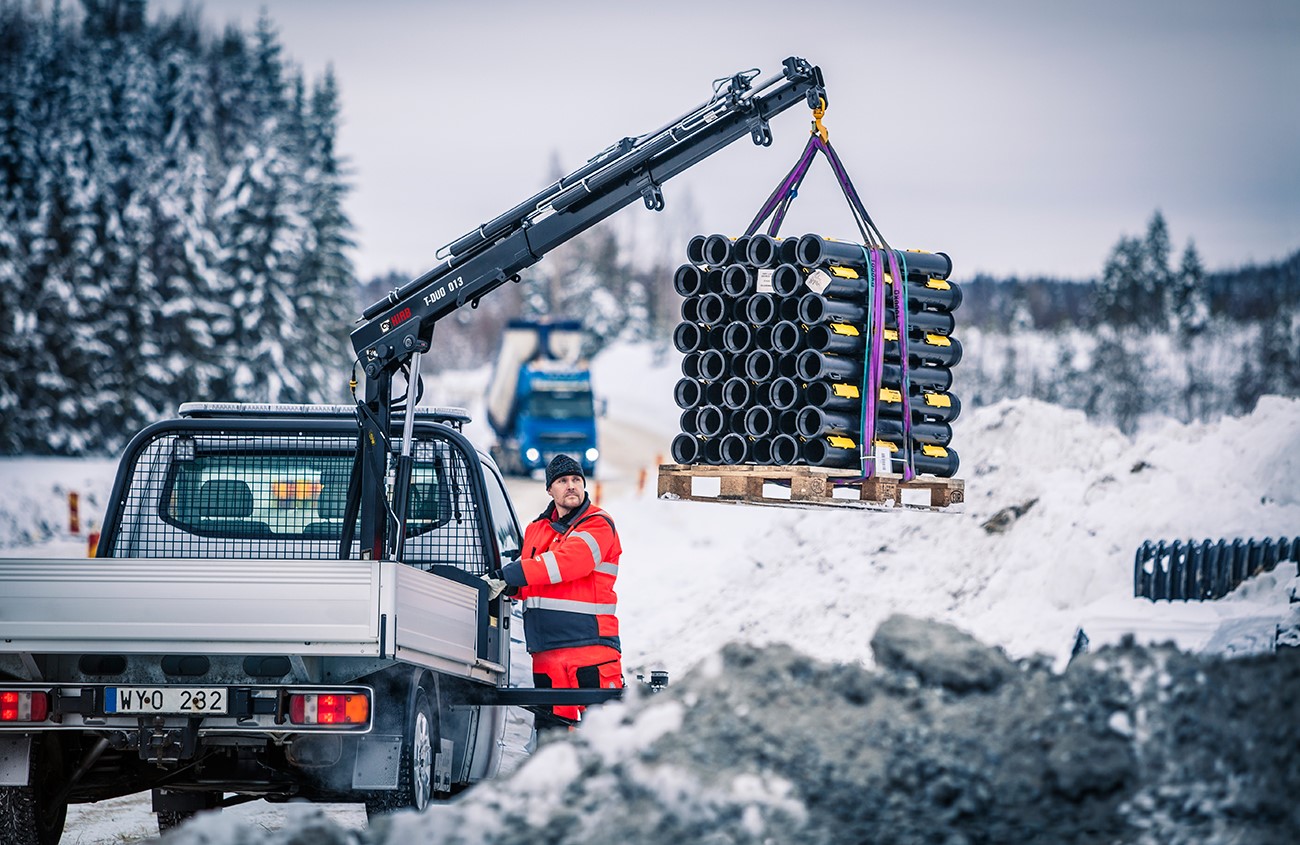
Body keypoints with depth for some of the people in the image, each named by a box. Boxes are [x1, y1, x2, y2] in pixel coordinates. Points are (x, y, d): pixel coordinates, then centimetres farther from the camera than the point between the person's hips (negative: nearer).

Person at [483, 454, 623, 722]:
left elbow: (567, 561, -17)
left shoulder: (599, 525, -2)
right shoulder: (536, 529, 19)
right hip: (545, 653, 6)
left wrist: (509, 575, -19)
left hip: (590, 643, -6)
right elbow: (528, 585, 27)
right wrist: (509, 586, 2)